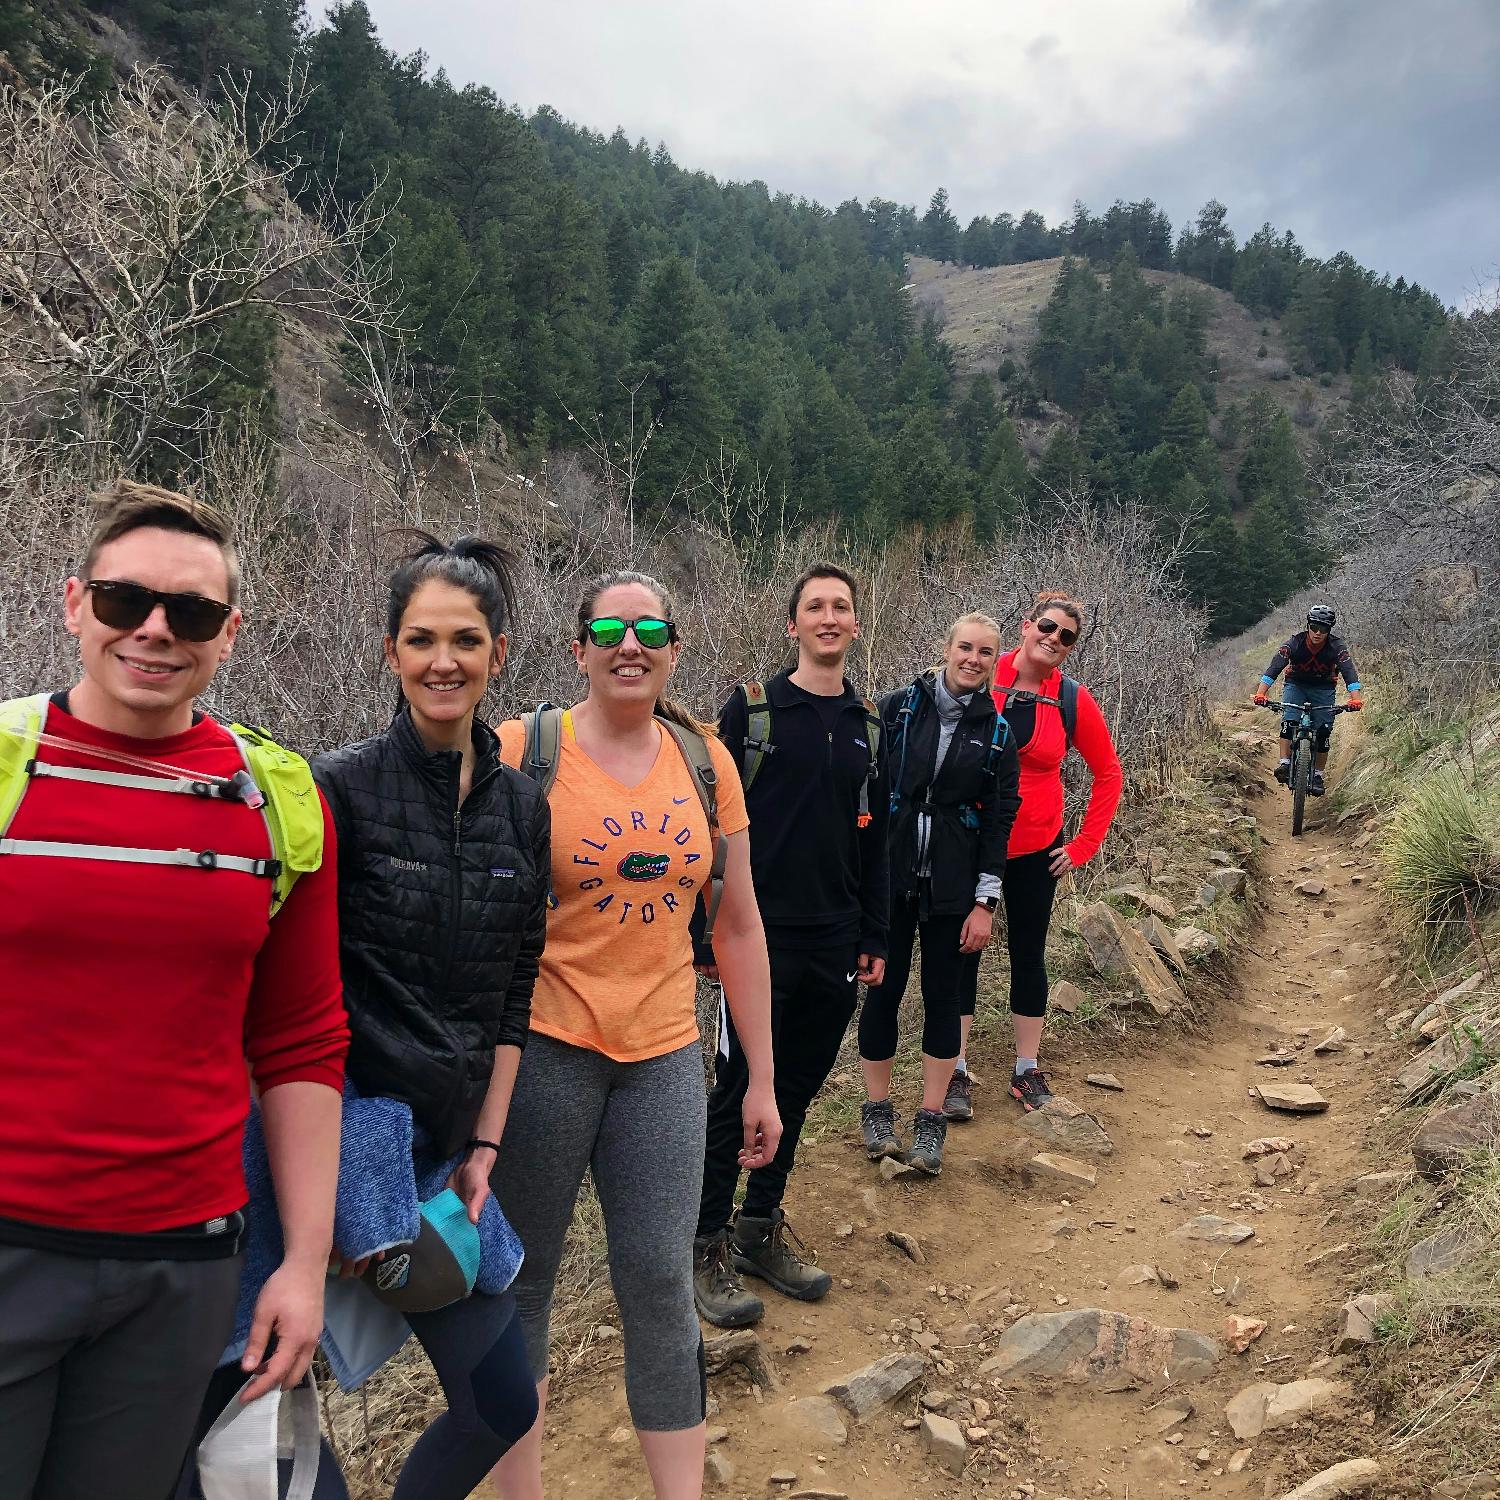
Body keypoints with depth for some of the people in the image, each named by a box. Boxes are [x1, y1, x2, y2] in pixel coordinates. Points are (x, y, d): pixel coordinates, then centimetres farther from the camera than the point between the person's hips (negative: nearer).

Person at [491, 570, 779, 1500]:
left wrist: (762, 1078, 8)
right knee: (523, 1275, 12)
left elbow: (738, 924, 7)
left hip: (664, 1054, 3)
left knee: (659, 1282, 6)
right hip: (543, 1047, -2)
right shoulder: (524, 750, -8)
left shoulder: (706, 761, 3)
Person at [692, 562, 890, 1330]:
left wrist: (874, 938, 12)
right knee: (738, 1088, 0)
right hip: (762, 933, -4)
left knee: (797, 1089, 13)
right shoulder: (752, 708, -4)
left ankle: (763, 1228, 28)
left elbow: (874, 840, 14)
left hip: (836, 943, 5)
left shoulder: (868, 724, 10)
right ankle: (708, 1244, 14)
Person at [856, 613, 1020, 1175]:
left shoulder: (997, 732, 3)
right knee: (883, 988, 6)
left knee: (942, 995, 7)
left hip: (952, 886, 1)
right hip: (888, 875, -1)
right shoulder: (899, 707, -1)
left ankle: (931, 1122, 20)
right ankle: (877, 1109, 23)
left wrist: (985, 902, -2)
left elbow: (1000, 820, 3)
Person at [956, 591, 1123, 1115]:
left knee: (1028, 954, 12)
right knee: (962, 953, 7)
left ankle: (1027, 1069, 26)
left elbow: (1108, 773, 5)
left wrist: (1084, 844, 1)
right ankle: (956, 1069, 18)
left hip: (1034, 850, 1)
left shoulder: (1073, 700, -5)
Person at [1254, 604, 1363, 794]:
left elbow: (1349, 672, -32)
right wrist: (1261, 693, -47)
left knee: (1324, 731, -8)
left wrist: (1356, 698, -49)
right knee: (1289, 721, -25)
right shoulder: (1293, 643, -24)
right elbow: (1274, 668, -33)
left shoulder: (1337, 647, -22)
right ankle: (1284, 763, -19)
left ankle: (1318, 775, 3)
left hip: (1323, 689, 1)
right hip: (1295, 685, 0)